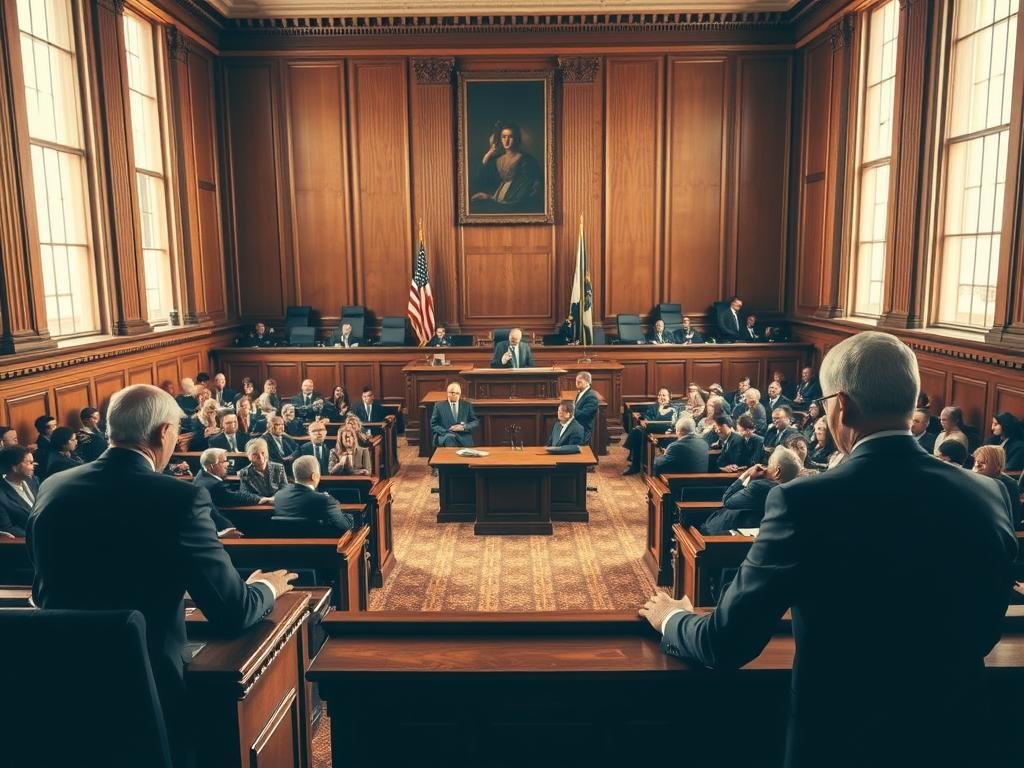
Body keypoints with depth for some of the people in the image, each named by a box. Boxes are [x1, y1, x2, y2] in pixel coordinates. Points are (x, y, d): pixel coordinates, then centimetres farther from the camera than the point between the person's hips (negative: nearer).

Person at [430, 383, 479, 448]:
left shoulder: (467, 405, 14)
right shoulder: (439, 406, 9)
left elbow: (476, 422, 11)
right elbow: (433, 425, 5)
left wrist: (464, 427, -8)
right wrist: (447, 431, -11)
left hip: (464, 439, 1)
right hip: (445, 437, -1)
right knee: (450, 438, -35)